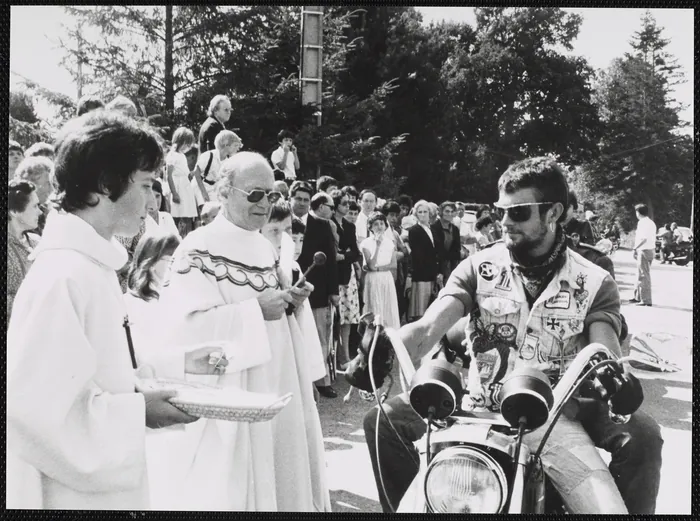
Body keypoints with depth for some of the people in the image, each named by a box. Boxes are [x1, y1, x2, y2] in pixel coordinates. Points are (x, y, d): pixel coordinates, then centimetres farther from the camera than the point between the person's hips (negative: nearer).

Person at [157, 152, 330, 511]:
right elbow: (183, 325, -22)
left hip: (277, 388, 7)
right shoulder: (198, 250, -13)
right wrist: (254, 309, -24)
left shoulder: (265, 248, 10)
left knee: (278, 473, 15)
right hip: (228, 398, -7)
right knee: (231, 484, 2)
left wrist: (291, 301, -1)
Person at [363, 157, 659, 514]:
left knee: (642, 438, -26)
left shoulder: (593, 282, 3)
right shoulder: (478, 268, 3)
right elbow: (427, 329, -10)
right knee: (382, 421, -16)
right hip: (478, 407, 1)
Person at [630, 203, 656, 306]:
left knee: (644, 276, -6)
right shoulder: (651, 222, 15)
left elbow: (643, 238, -24)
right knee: (640, 275, 18)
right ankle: (638, 297, 27)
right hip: (650, 250, 10)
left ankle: (646, 300, -4)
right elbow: (653, 238, 17)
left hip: (644, 251, -10)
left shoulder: (642, 222, -13)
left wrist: (634, 248, -19)